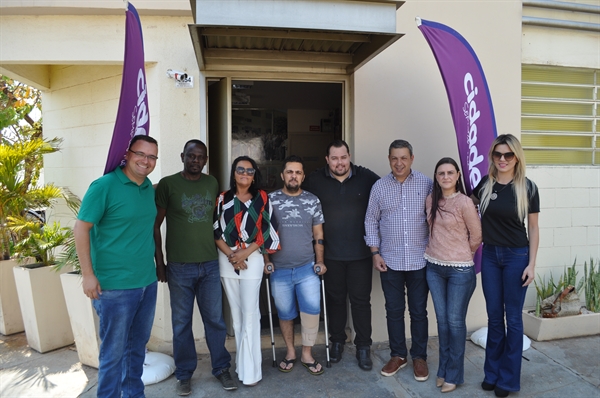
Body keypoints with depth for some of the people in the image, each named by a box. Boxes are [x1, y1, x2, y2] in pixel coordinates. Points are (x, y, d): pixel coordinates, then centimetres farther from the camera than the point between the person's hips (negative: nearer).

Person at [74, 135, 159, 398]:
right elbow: (81, 228, -13)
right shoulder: (104, 186, -13)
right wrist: (88, 275, -15)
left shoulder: (149, 188, 7)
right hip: (115, 287, -7)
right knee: (113, 352, 6)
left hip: (148, 282, 7)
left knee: (137, 346, 20)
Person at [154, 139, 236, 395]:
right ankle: (184, 374, 27)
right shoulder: (167, 184, -4)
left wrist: (223, 252, 10)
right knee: (182, 323, 10)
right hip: (180, 267, -2)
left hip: (210, 265, 3)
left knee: (215, 319, 10)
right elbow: (155, 225, -1)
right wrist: (159, 262, -3)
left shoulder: (212, 184, 7)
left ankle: (221, 369, 27)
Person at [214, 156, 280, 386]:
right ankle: (241, 362, 25)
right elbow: (216, 231, 3)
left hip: (252, 259, -2)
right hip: (227, 260, 2)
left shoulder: (262, 198, 2)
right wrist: (230, 255, -10)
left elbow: (268, 231, -3)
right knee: (236, 313, 11)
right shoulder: (223, 199, 6)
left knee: (250, 313, -2)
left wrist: (246, 252, -12)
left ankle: (250, 369, 6)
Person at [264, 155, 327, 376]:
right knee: (285, 312, 10)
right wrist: (266, 260, -4)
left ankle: (307, 353, 16)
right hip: (279, 270, 0)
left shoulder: (312, 200, 3)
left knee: (312, 308, -5)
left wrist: (320, 261, -1)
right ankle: (290, 351, 30)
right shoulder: (270, 199, -1)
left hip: (307, 268, 1)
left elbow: (318, 234, 7)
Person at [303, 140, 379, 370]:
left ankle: (363, 347, 24)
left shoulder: (366, 177, -6)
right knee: (335, 299, 15)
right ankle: (337, 341, 34)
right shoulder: (315, 180, -3)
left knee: (361, 301, 8)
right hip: (331, 254, 1)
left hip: (360, 253, -1)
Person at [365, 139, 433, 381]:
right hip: (390, 260, 1)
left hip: (420, 260, -1)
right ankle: (398, 355, 28)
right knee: (394, 310, 12)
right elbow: (371, 221, 4)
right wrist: (375, 253, -1)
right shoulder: (379, 186, 1)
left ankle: (419, 356, 27)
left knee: (418, 311, 10)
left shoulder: (426, 184, -2)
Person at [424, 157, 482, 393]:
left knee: (455, 321, 5)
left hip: (460, 270, -5)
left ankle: (453, 374, 21)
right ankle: (443, 369, 29)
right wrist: (437, 250, 11)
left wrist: (461, 254, 5)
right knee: (442, 320, 14)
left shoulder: (464, 202, -14)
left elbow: (476, 236, -6)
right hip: (434, 268, 5)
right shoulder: (431, 201, 2)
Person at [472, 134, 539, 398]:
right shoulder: (485, 184, -1)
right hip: (490, 255, 3)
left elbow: (533, 229, -4)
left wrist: (531, 263, -7)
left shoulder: (527, 188, -8)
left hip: (517, 256, -3)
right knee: (494, 316, 13)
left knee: (512, 317, 8)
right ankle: (492, 372, 28)